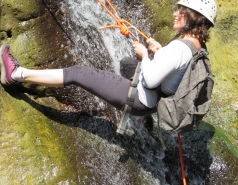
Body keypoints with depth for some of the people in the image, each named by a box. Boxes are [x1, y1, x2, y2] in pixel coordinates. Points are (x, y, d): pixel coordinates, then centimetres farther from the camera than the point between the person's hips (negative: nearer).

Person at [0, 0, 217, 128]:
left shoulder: (179, 47, -26)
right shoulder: (196, 46, 3)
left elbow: (150, 80, -27)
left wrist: (144, 54, -11)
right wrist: (160, 50, 8)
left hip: (138, 98, -9)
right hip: (152, 103, 9)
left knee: (78, 73, -8)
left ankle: (18, 73, -1)